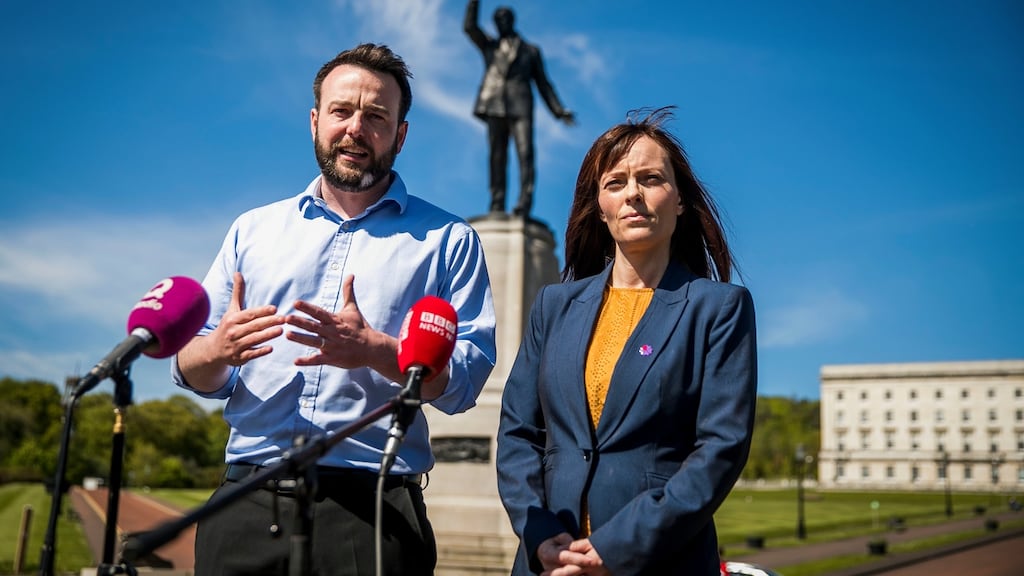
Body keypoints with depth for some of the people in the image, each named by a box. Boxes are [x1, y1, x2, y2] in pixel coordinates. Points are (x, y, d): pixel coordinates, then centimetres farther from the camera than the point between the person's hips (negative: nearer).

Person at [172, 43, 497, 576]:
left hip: (371, 511, -2)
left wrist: (374, 350, -20)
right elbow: (194, 371, 13)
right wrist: (218, 349, -10)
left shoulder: (446, 239, 6)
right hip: (246, 504, 3)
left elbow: (466, 379, -4)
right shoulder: (253, 229, 15)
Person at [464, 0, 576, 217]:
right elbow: (469, 26, 11)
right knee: (497, 156, -4)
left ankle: (525, 202, -24)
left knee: (525, 152, -16)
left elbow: (543, 83, 18)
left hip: (520, 106, -1)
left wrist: (559, 110, 8)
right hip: (495, 105, 1)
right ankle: (497, 205, -8)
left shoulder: (531, 51, 23)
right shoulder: (489, 46, 25)